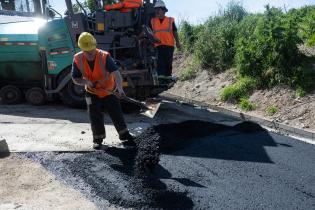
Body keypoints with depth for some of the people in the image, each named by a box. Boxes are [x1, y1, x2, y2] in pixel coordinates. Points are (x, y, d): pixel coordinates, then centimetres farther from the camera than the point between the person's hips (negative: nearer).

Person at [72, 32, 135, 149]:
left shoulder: (104, 56, -27)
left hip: (109, 91, -2)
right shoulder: (78, 59, -15)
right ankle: (98, 139, 18)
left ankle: (125, 136, 19)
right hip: (92, 93, 2)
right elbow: (75, 79, -6)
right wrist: (87, 82, -27)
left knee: (116, 114, 0)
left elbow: (116, 73, -40)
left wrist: (120, 88, -57)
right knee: (94, 115, -3)